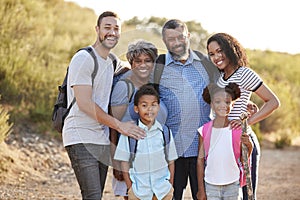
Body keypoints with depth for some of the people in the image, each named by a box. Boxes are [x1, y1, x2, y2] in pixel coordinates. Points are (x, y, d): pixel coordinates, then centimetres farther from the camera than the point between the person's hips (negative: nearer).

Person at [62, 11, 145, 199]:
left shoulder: (111, 63, 18)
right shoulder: (83, 59, -9)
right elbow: (84, 103, -16)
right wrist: (120, 125, -16)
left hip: (102, 140, 8)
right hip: (81, 139, -8)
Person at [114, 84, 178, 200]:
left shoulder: (165, 132, 1)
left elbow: (171, 161, 7)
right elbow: (125, 163, 0)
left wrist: (170, 186, 6)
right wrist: (130, 188, -1)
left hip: (163, 190, 2)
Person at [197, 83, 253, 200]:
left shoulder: (238, 130, -6)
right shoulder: (205, 130, -5)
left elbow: (243, 159, 3)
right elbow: (200, 160, 2)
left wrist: (249, 146, -17)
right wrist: (201, 189, 4)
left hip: (233, 185, 0)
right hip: (211, 185, 0)